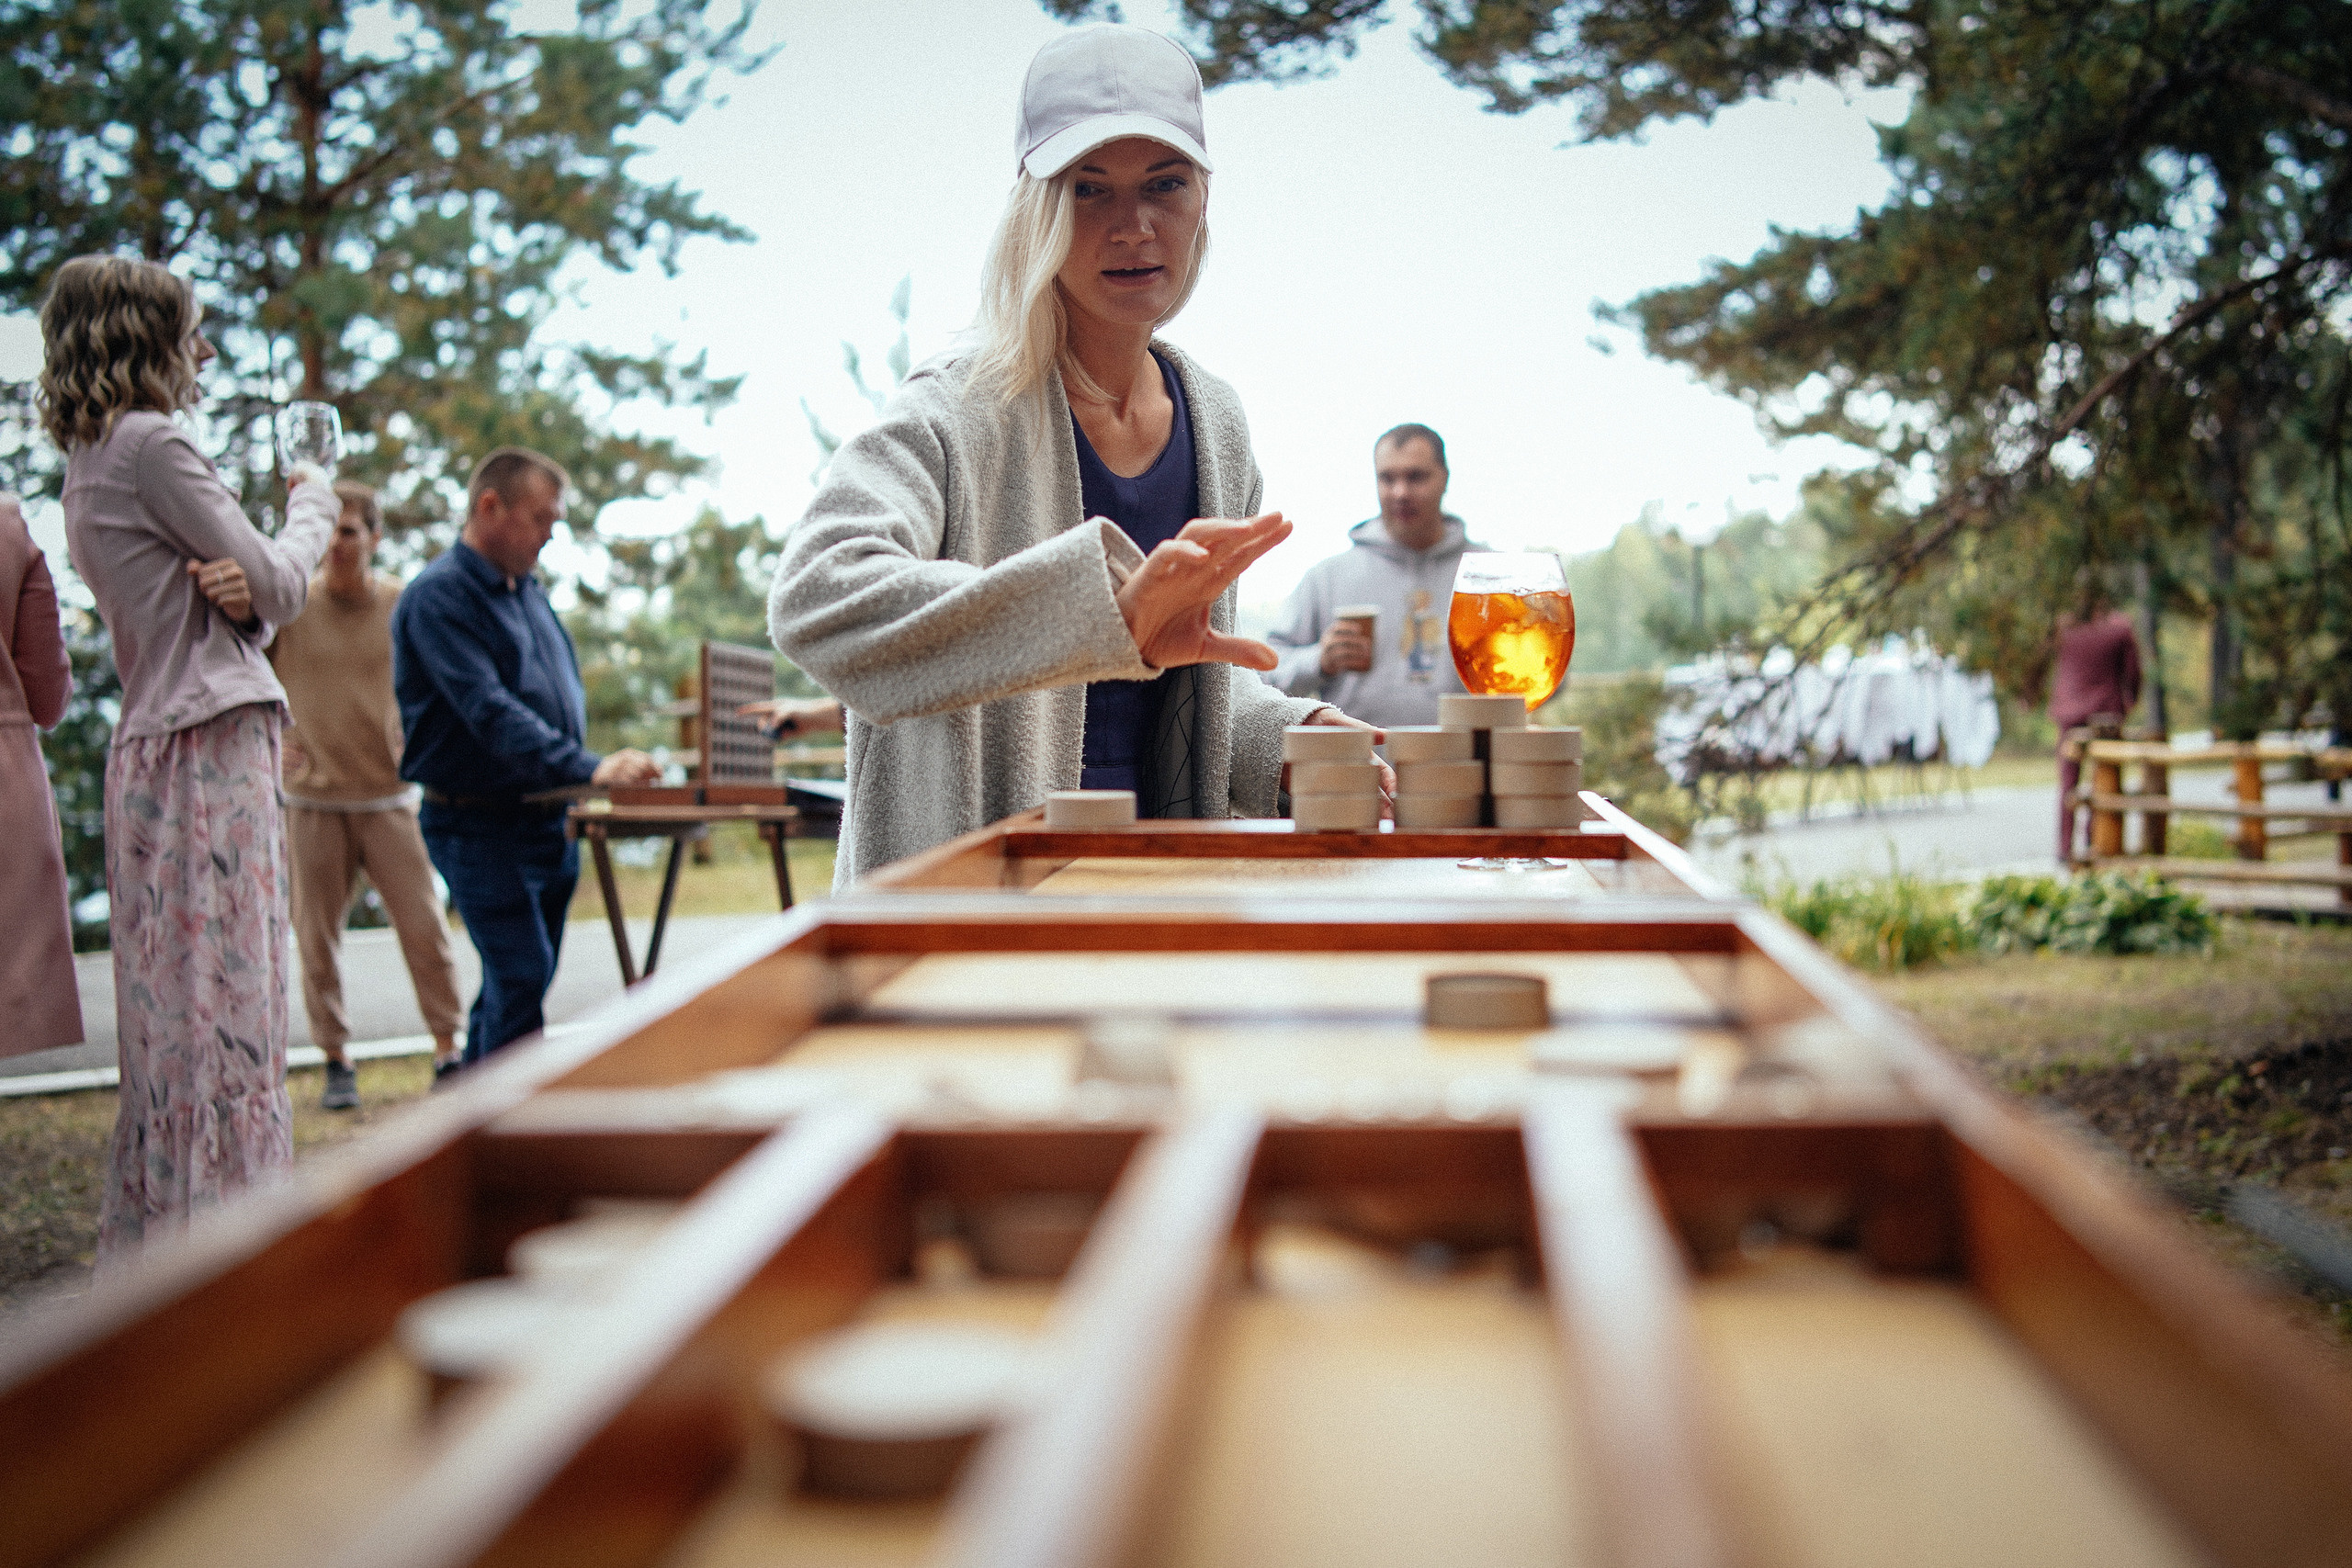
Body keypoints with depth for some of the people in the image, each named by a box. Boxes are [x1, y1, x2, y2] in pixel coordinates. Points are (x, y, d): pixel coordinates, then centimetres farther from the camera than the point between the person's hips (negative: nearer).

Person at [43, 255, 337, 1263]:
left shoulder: (90, 460, 20)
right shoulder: (148, 443, -9)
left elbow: (235, 589, 19)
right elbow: (279, 589, -7)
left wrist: (228, 582, -6)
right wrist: (313, 507, 12)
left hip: (156, 751, 10)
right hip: (206, 753, -10)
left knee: (175, 1003, 11)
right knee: (217, 1000, -8)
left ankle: (152, 1242, 18)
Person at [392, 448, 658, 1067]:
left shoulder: (529, 592, 15)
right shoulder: (439, 596, -13)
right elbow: (488, 709, -25)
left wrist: (591, 772, 10)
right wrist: (587, 767, -33)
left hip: (546, 817, 8)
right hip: (478, 824, -8)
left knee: (513, 982, 13)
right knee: (521, 977, -14)